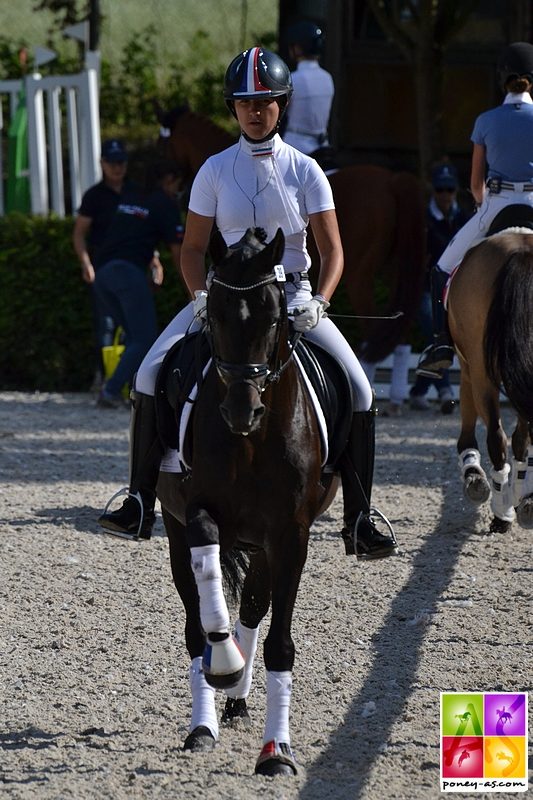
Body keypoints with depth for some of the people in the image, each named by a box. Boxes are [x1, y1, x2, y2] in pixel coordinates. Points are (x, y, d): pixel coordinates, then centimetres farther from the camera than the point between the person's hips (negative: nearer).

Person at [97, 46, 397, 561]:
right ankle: (140, 503, -10)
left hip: (293, 296, -1)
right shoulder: (215, 171, 2)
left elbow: (332, 251, -1)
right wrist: (201, 296, -13)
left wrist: (318, 302, -19)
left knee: (358, 391, -17)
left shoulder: (304, 171, 0)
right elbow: (193, 248, 6)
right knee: (152, 373, -18)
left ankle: (358, 523, -9)